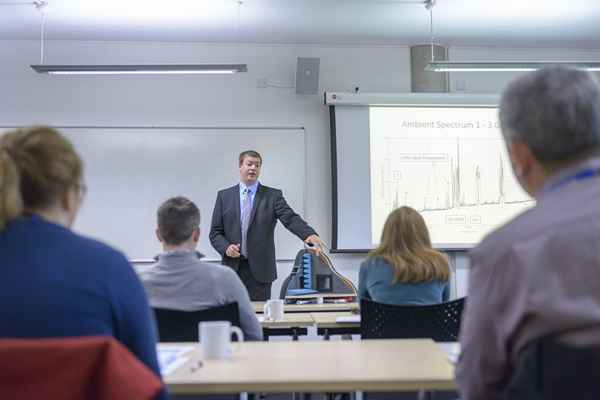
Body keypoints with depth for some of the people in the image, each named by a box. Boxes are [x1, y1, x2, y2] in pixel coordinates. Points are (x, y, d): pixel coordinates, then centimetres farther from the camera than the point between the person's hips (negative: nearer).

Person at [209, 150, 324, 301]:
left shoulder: (272, 195, 3)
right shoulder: (224, 196, 9)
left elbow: (291, 219, -11)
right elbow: (215, 232, 9)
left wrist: (310, 234, -30)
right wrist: (226, 247, -11)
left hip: (260, 270, -1)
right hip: (232, 267, 1)